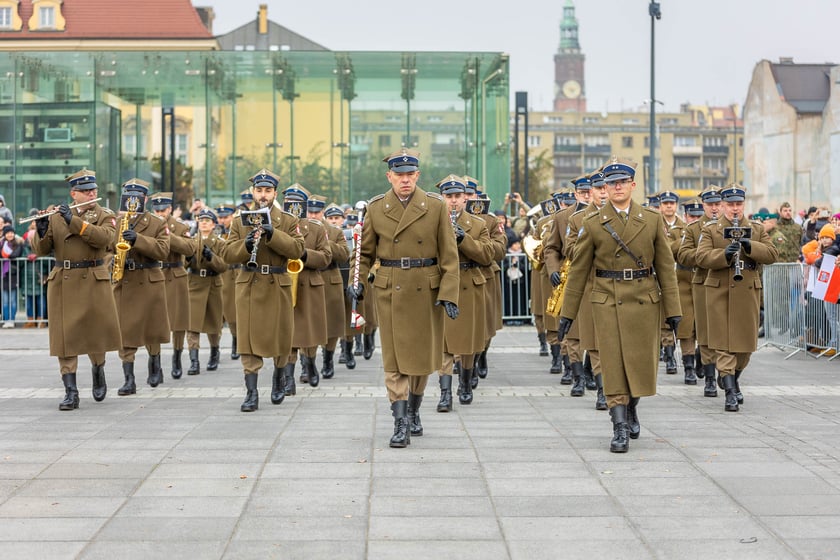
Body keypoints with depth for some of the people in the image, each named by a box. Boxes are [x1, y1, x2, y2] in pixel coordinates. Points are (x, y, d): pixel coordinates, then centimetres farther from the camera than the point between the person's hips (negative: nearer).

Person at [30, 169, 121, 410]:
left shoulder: (105, 216, 3)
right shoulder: (56, 217, 7)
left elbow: (104, 238, -18)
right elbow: (41, 250, 3)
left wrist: (74, 222, -23)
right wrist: (41, 231, -17)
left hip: (94, 281, -1)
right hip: (63, 283, 1)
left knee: (97, 330, 4)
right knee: (65, 335, -3)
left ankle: (98, 368, 35)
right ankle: (70, 392, -1)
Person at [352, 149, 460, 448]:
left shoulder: (436, 206, -3)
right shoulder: (376, 207, 1)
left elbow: (449, 254, -3)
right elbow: (365, 251, 9)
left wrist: (449, 293, -11)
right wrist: (357, 281, -7)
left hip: (426, 290, 0)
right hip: (390, 291, 0)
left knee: (423, 354, 11)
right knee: (395, 358, -3)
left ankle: (414, 410, 32)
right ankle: (400, 424, -2)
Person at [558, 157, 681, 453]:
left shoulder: (652, 220, 5)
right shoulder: (593, 224, 1)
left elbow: (665, 266, 6)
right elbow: (578, 270, 4)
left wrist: (673, 309, 2)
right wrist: (567, 312, 2)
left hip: (644, 301, 2)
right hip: (607, 302, -1)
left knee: (642, 362, 7)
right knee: (614, 365, -4)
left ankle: (630, 410, 34)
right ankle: (620, 429, 0)